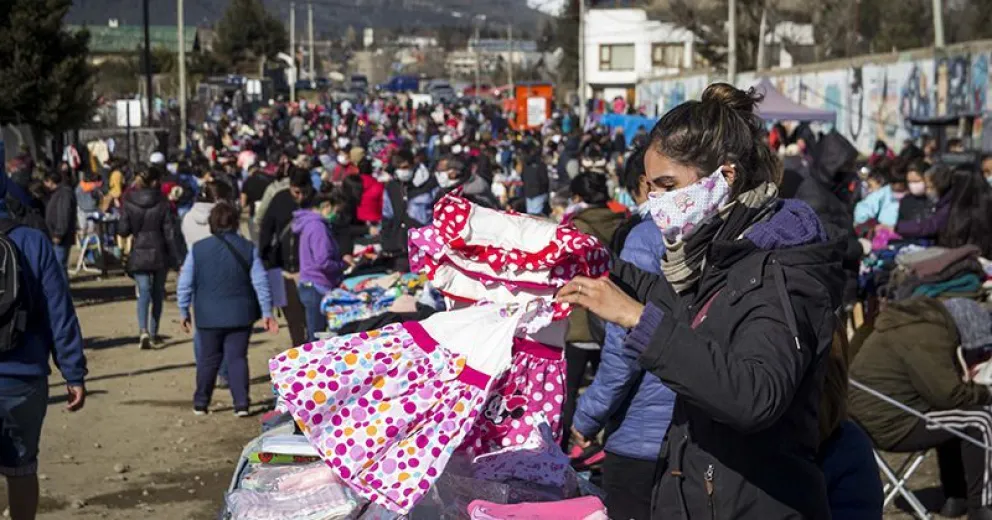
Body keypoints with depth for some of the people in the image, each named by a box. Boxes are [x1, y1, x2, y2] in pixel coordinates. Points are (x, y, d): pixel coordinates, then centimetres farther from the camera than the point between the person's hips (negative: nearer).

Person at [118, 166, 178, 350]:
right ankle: (154, 333, 22)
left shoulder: (129, 203, -5)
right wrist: (173, 256, 1)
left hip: (139, 253, 0)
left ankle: (143, 330, -25)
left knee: (144, 291, -3)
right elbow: (169, 232, -6)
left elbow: (123, 231, -4)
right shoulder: (163, 203, -8)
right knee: (157, 292, 15)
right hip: (159, 253, 0)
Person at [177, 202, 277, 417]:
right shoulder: (248, 249, -3)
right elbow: (261, 283, -3)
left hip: (209, 316, 0)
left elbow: (185, 284, -1)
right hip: (240, 315, 0)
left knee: (208, 359, 12)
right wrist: (266, 312, 2)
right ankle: (241, 403, -2)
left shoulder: (197, 249, -5)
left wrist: (184, 311, 10)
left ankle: (200, 403, 19)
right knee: (237, 358, 5)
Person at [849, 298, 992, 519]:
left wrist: (968, 382, 9)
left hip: (876, 414, 10)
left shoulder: (920, 323, 14)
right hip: (888, 423, -10)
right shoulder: (926, 336, -19)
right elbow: (946, 393, -20)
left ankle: (956, 497, 26)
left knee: (956, 418, 24)